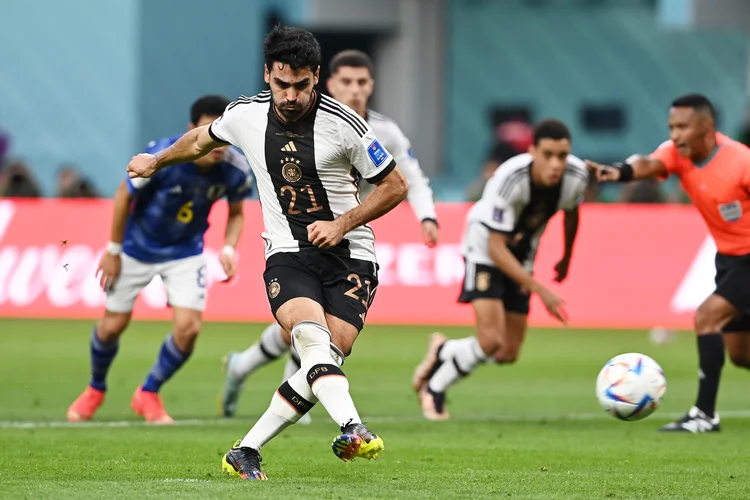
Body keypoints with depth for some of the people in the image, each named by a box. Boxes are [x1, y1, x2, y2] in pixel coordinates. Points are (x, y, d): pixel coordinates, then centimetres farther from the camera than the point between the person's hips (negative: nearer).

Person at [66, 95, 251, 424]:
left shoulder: (235, 170, -20)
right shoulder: (161, 157, -31)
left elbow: (236, 212, 2)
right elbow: (124, 196, -14)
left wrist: (228, 249, -16)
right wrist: (113, 250, -8)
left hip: (186, 252, 2)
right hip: (138, 248, -2)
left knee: (188, 328, -13)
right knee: (112, 325, 7)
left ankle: (148, 395, 13)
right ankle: (95, 390, 38)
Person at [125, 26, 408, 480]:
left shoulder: (345, 125, -11)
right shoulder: (246, 115, 0)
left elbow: (395, 186, -1)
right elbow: (203, 139, 25)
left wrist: (342, 224, -11)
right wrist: (156, 162, 40)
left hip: (349, 255, -1)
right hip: (288, 254, 1)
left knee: (327, 361, -17)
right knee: (311, 335, -29)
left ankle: (246, 452, -5)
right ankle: (352, 430, -46)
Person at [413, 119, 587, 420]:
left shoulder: (576, 176, -20)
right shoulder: (510, 179, -36)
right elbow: (496, 248, -33)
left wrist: (566, 258, 21)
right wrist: (541, 291, -38)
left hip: (522, 254, 6)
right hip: (486, 248, -6)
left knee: (508, 354, 2)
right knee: (491, 341, -21)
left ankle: (442, 353, 30)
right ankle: (434, 390, 5)